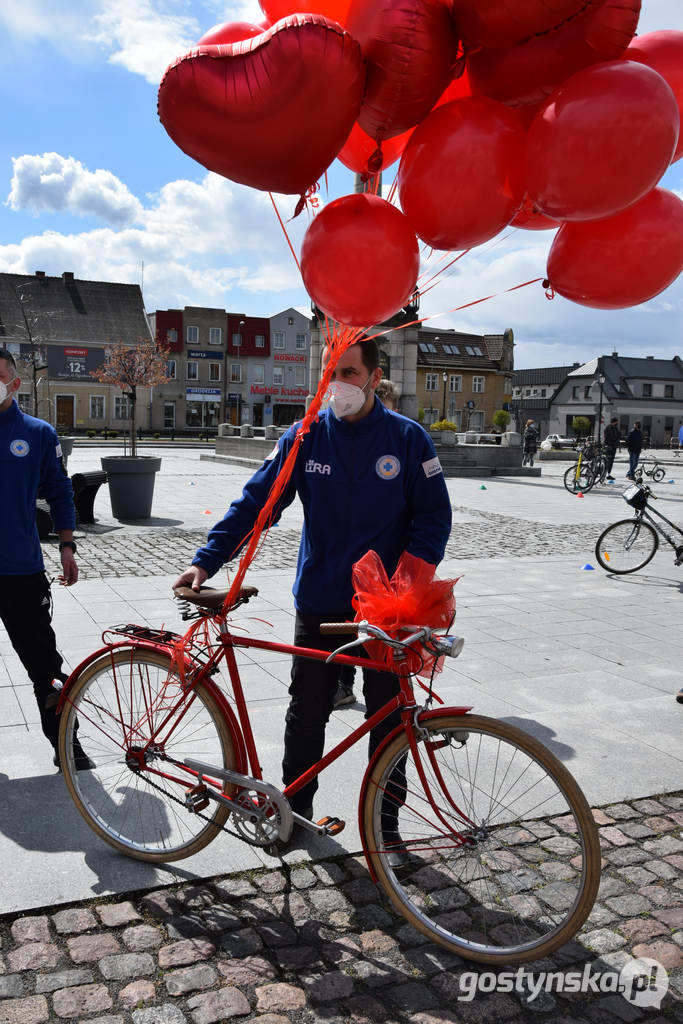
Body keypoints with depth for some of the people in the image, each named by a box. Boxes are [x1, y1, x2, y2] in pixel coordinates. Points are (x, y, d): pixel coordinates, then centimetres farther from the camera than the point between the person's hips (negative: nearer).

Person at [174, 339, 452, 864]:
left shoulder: (408, 438, -4)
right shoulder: (305, 437, 0)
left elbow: (434, 517, -2)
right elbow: (255, 501, -3)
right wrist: (206, 560, -13)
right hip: (319, 604, 1)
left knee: (388, 718, 10)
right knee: (306, 712, 12)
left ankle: (385, 823, 29)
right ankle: (296, 808, 34)